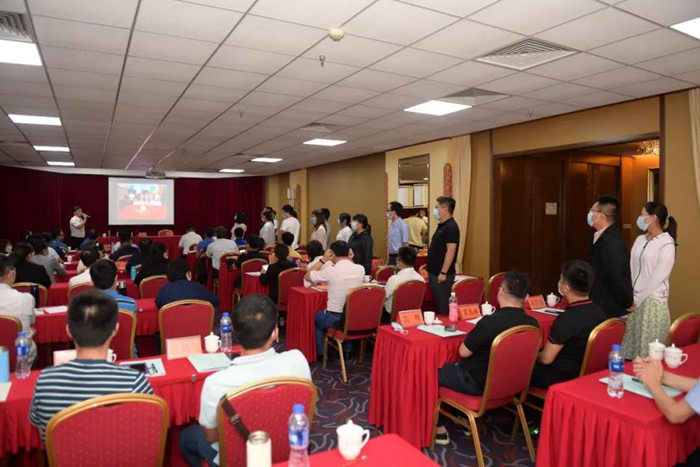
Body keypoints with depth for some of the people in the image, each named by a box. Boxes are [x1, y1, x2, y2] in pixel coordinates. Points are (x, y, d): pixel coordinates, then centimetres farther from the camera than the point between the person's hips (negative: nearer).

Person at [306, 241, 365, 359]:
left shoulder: (330, 271, -20)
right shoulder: (361, 269, -7)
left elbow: (308, 276, -3)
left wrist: (323, 260, -3)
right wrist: (349, 259, 8)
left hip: (335, 319, -4)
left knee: (317, 316, 27)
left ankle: (321, 353, 32)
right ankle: (347, 350, 39)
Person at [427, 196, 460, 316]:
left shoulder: (451, 227, -16)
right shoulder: (441, 225, 13)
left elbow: (450, 251, -22)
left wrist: (443, 272, -23)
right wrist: (429, 265, 20)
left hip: (442, 274, -10)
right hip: (435, 272, 10)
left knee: (444, 304, -1)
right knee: (438, 303, 15)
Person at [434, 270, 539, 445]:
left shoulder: (490, 322, -31)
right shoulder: (533, 324, -11)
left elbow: (463, 352, -17)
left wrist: (474, 334, -1)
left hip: (478, 384, -7)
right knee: (452, 366, 29)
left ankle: (439, 430, 21)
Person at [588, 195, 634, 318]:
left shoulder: (611, 242, -25)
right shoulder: (598, 237, 6)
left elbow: (619, 277, -24)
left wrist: (628, 304, -13)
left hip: (610, 309, -9)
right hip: (600, 305, 9)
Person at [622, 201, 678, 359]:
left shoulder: (667, 243, -10)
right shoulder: (640, 240, 10)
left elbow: (659, 276, -14)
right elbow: (631, 269, 9)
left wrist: (639, 299, -12)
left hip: (653, 301, -6)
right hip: (635, 300, 6)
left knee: (648, 351, 2)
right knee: (630, 349, 10)